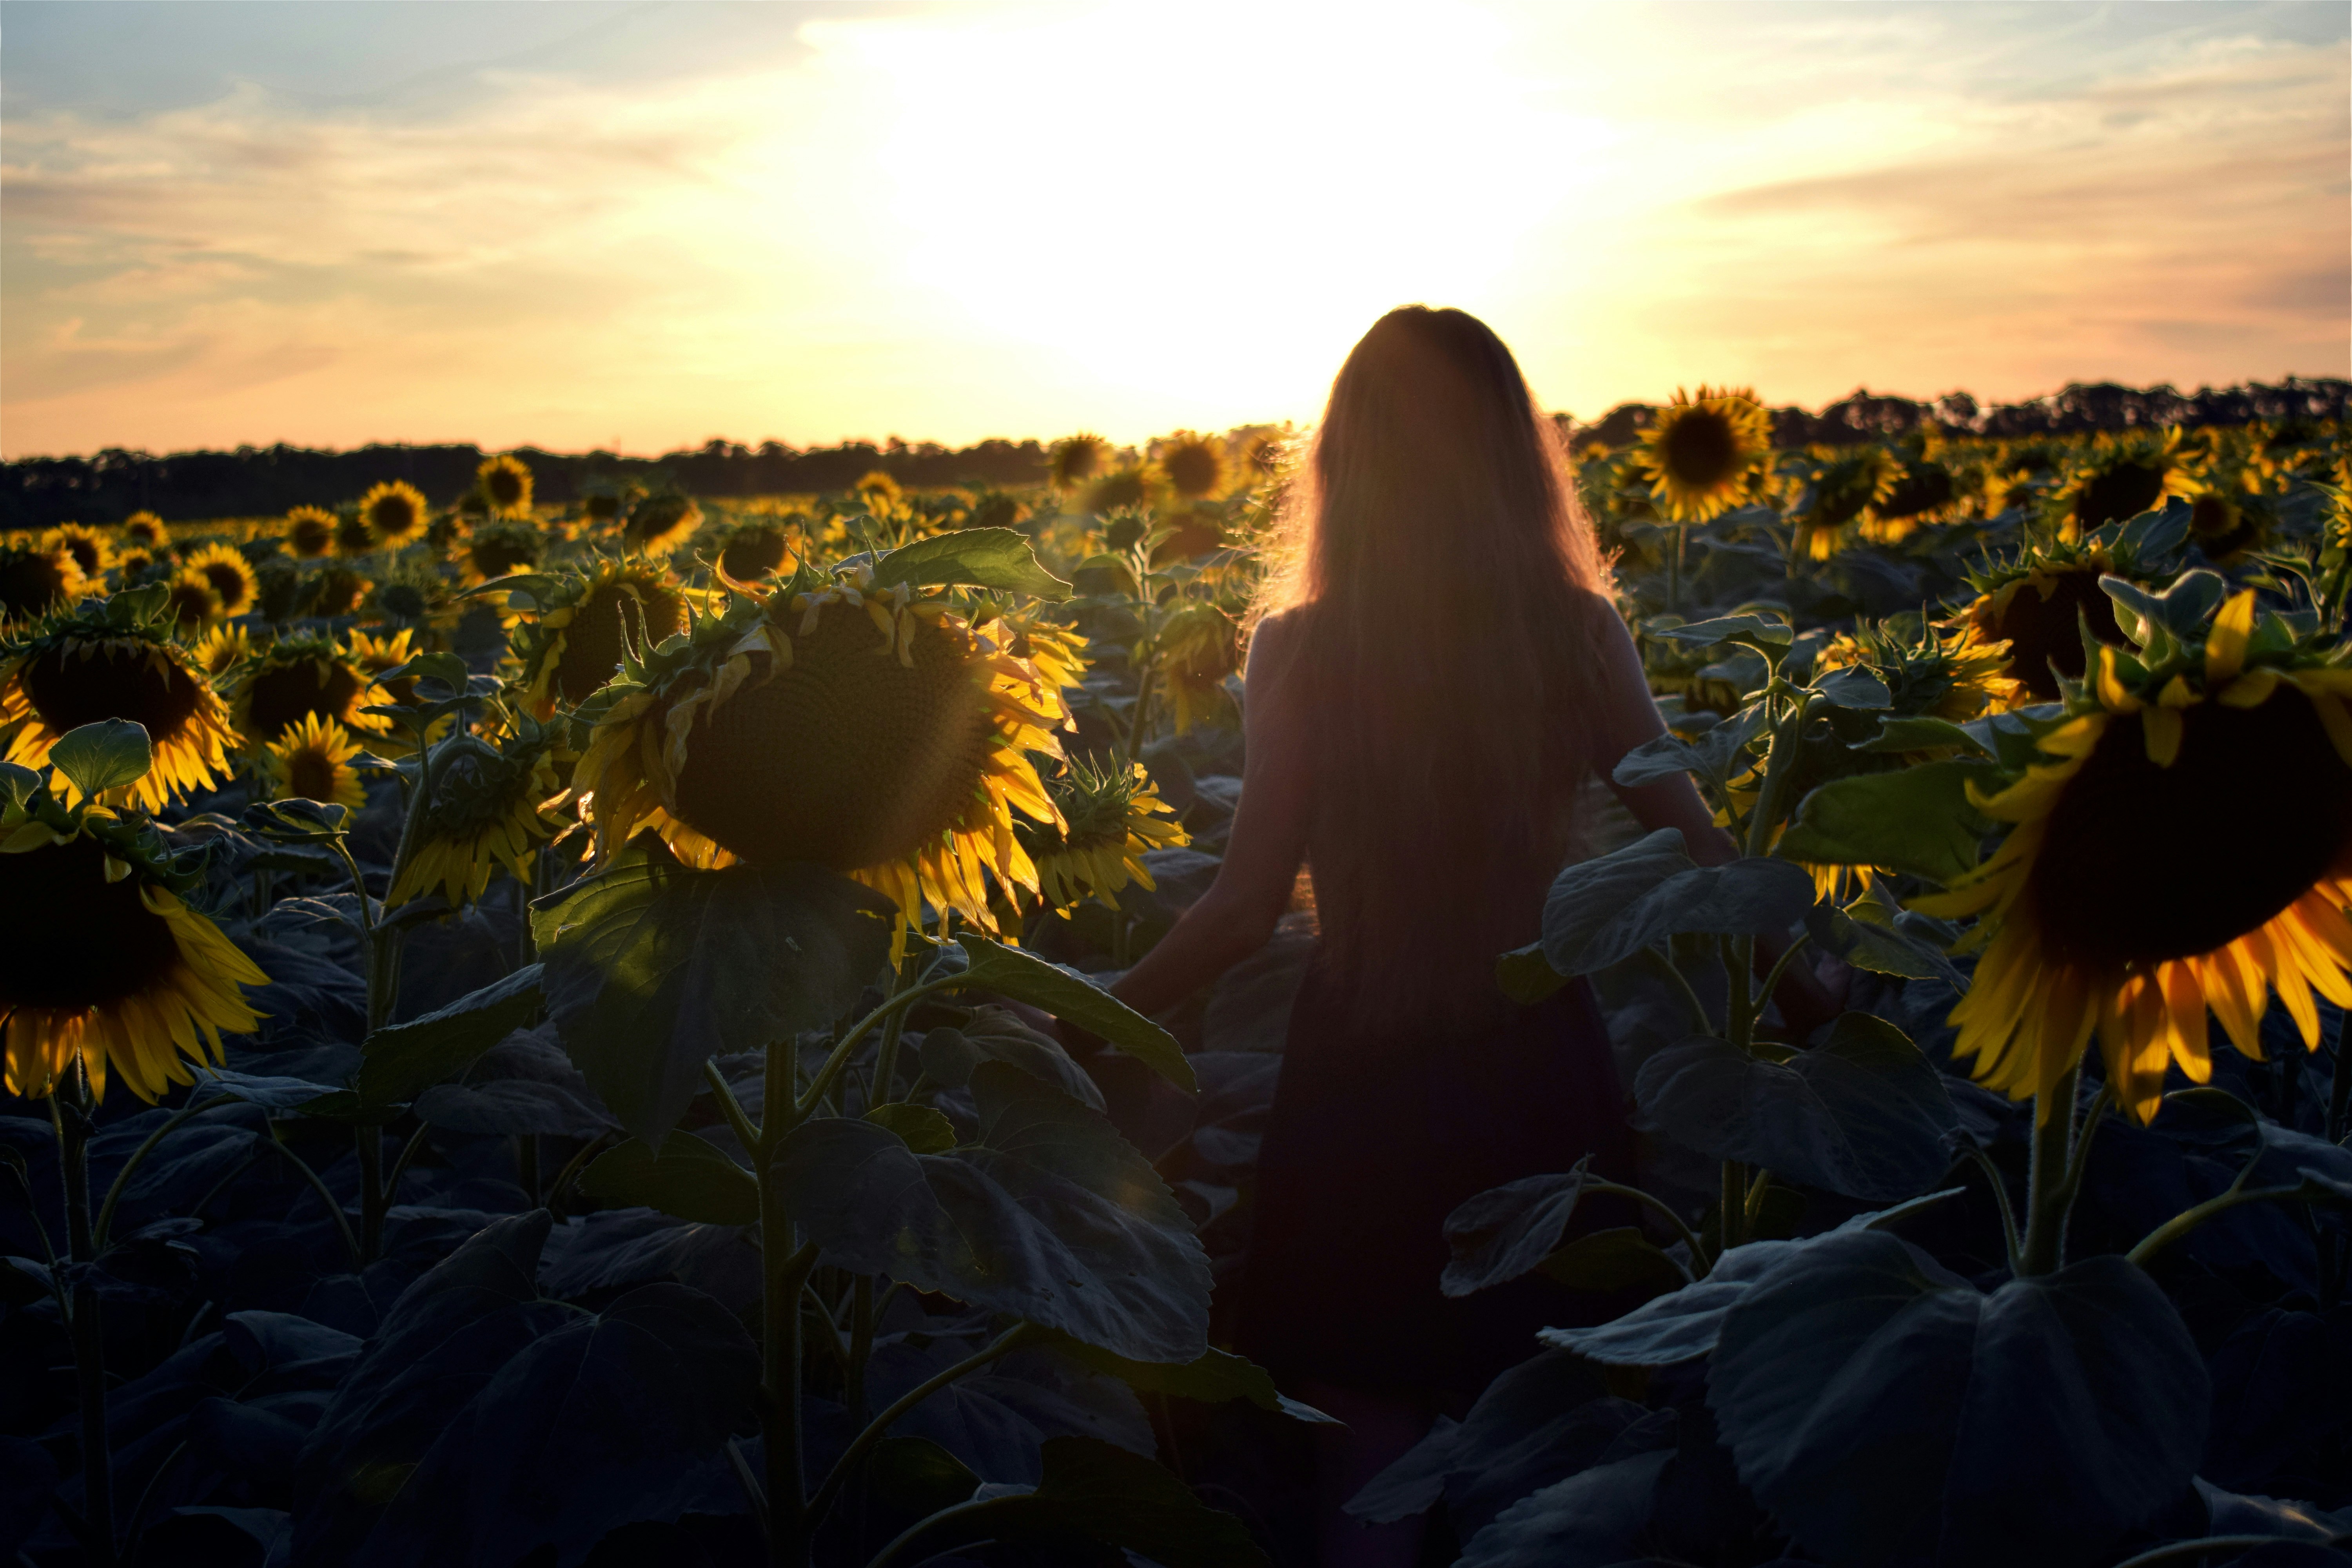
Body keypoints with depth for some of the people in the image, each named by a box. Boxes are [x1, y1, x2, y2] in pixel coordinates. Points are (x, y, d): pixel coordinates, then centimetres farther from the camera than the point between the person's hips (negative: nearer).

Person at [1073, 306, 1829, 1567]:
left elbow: (1248, 907, -14)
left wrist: (1096, 1011, 0)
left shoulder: (1301, 650, -13)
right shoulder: (1578, 633, -7)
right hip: (1539, 1070, 3)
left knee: (1373, 1447, 14)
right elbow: (1699, 846, -1)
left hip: (1363, 1083, -3)